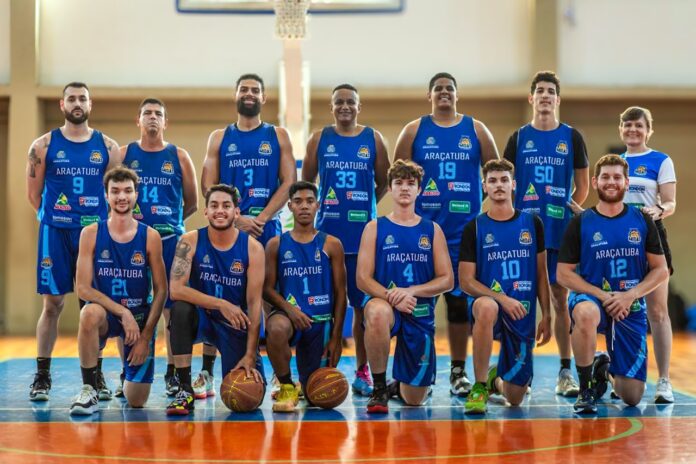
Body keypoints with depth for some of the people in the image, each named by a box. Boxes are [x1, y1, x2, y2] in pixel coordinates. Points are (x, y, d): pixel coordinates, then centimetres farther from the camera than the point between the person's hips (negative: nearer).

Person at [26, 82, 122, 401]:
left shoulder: (108, 147, 6)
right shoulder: (44, 145, 3)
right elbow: (33, 193, 7)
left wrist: (100, 222, 3)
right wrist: (52, 220, 5)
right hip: (55, 232, -1)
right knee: (52, 304, 1)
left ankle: (96, 375, 14)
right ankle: (42, 376, 9)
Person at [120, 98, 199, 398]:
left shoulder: (179, 157, 6)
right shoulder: (124, 154, 7)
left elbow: (192, 203, 11)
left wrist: (169, 223, 9)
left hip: (170, 240, 0)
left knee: (172, 307, 0)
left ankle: (172, 374, 8)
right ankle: (128, 373, 11)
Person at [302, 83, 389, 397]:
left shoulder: (373, 139, 6)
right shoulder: (319, 139, 6)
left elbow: (383, 183, 11)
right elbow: (306, 182, 11)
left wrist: (361, 207, 7)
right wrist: (318, 207, 3)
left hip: (364, 235, 0)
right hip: (327, 233, 0)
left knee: (363, 306, 5)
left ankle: (362, 371, 14)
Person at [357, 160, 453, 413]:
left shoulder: (432, 230, 8)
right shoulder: (375, 228, 3)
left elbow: (447, 280, 2)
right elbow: (363, 279, -4)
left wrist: (411, 291, -15)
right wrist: (391, 296, -22)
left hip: (421, 313, 2)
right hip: (386, 304, -2)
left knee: (414, 399, 2)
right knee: (377, 312, -42)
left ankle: (397, 386, 44)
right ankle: (379, 388, -21)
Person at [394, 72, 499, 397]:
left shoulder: (476, 130, 7)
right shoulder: (414, 130, 6)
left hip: (464, 228, 1)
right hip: (423, 227, 0)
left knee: (460, 299, 5)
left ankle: (458, 370, 14)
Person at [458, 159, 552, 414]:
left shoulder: (532, 224, 6)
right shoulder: (474, 228, -1)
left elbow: (541, 274, 11)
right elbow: (466, 281, -5)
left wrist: (546, 315, 4)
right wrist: (502, 299, -18)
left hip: (523, 316, 3)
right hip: (491, 304, -2)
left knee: (515, 398, 5)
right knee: (486, 308, -42)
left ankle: (496, 379, 44)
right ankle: (479, 387, -26)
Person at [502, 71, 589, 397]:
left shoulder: (572, 137, 7)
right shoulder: (518, 137, 7)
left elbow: (582, 183, 11)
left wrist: (574, 208, -2)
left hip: (560, 232, 0)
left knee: (560, 298, 2)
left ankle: (565, 373, 7)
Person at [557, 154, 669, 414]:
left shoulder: (642, 221, 3)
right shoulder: (580, 223, -2)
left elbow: (660, 270, 3)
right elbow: (563, 274, -4)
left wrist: (630, 295, -14)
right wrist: (602, 295, -17)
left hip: (631, 308, 2)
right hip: (592, 298, -2)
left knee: (632, 397, -3)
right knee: (586, 314, -42)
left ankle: (606, 370, 35)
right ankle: (586, 390, -20)